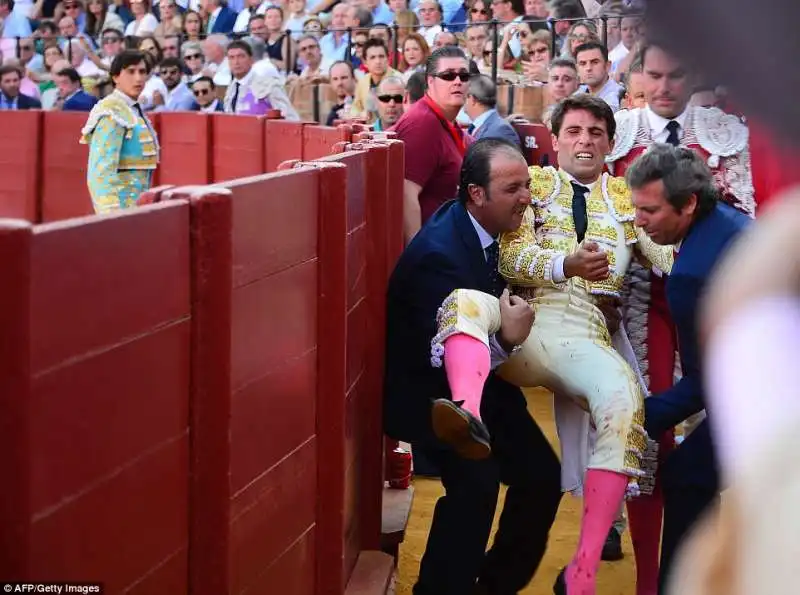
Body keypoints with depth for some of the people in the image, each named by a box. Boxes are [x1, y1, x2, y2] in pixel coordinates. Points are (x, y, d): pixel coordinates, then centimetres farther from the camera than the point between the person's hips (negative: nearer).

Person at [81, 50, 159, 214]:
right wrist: (111, 212, -25)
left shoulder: (134, 110, 15)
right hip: (121, 206, -9)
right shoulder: (112, 113, -13)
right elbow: (102, 171, -20)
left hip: (137, 205, 9)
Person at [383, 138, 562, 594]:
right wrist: (506, 340, -41)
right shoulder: (440, 252, -28)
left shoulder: (485, 229, -3)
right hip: (431, 392, -8)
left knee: (543, 475, 3)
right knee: (476, 482, -26)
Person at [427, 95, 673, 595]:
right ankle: (468, 414, -61)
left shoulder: (627, 197, 23)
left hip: (586, 338, 0)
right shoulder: (533, 182, 19)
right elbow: (511, 258, 4)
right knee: (466, 300, -31)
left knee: (625, 399, -32)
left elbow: (670, 252, 7)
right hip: (521, 327, 0)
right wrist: (566, 264, -16)